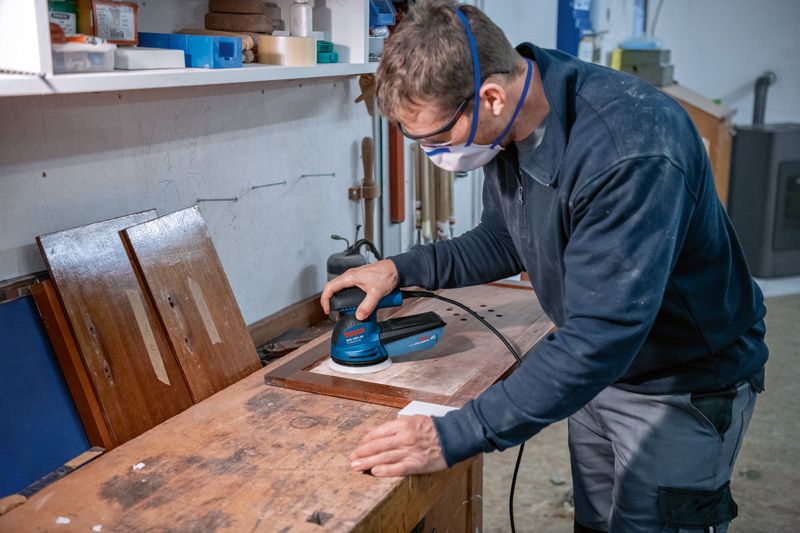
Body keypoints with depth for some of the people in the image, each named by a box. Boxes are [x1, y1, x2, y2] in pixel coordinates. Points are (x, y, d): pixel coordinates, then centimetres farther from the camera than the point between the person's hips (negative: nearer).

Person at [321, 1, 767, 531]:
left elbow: (599, 339, -37)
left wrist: (453, 436, -36)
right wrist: (403, 268, -5)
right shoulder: (506, 127, -10)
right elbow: (505, 241, 8)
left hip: (685, 386, -7)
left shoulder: (632, 148, -36)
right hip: (599, 368, 7)